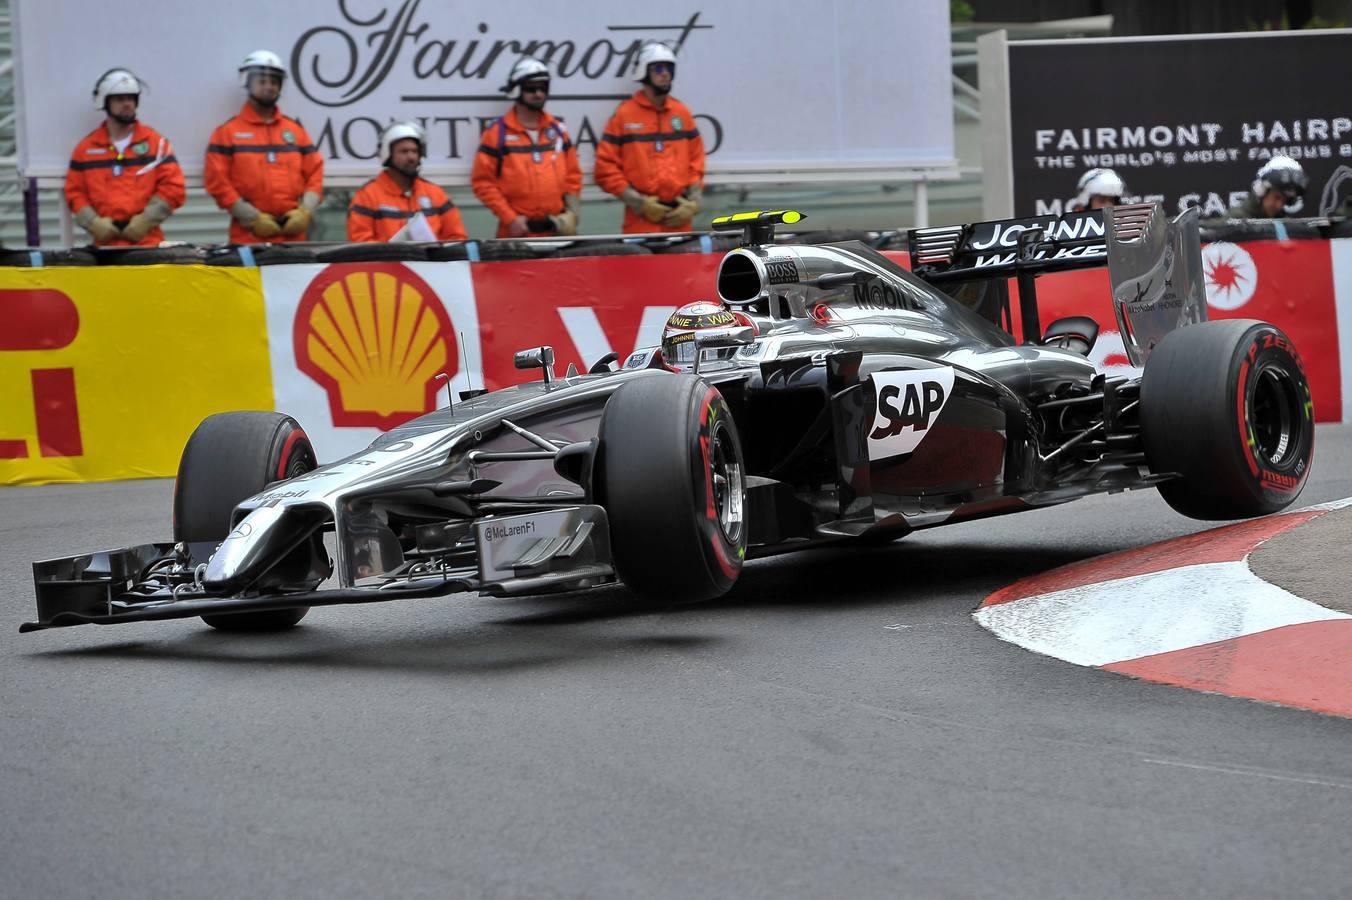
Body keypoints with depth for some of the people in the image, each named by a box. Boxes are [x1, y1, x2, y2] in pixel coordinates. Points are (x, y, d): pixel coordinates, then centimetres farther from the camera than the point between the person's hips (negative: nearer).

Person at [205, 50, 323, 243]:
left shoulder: (295, 130, 17)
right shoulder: (228, 132, 5)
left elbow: (315, 173, 15)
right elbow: (217, 180, -3)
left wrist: (305, 212, -2)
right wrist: (254, 218, -10)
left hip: (293, 234, 4)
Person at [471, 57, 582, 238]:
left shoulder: (557, 129, 13)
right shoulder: (497, 133, -1)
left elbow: (573, 175, 18)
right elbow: (482, 182, -5)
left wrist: (571, 211, 3)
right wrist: (510, 218, -11)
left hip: (556, 231, 4)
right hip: (518, 231, -4)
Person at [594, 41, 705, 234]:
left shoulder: (682, 113, 14)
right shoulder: (624, 115, 1)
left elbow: (696, 162, 17)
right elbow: (605, 167, -2)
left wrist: (692, 203, 2)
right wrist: (639, 203, -9)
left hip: (679, 219, 4)